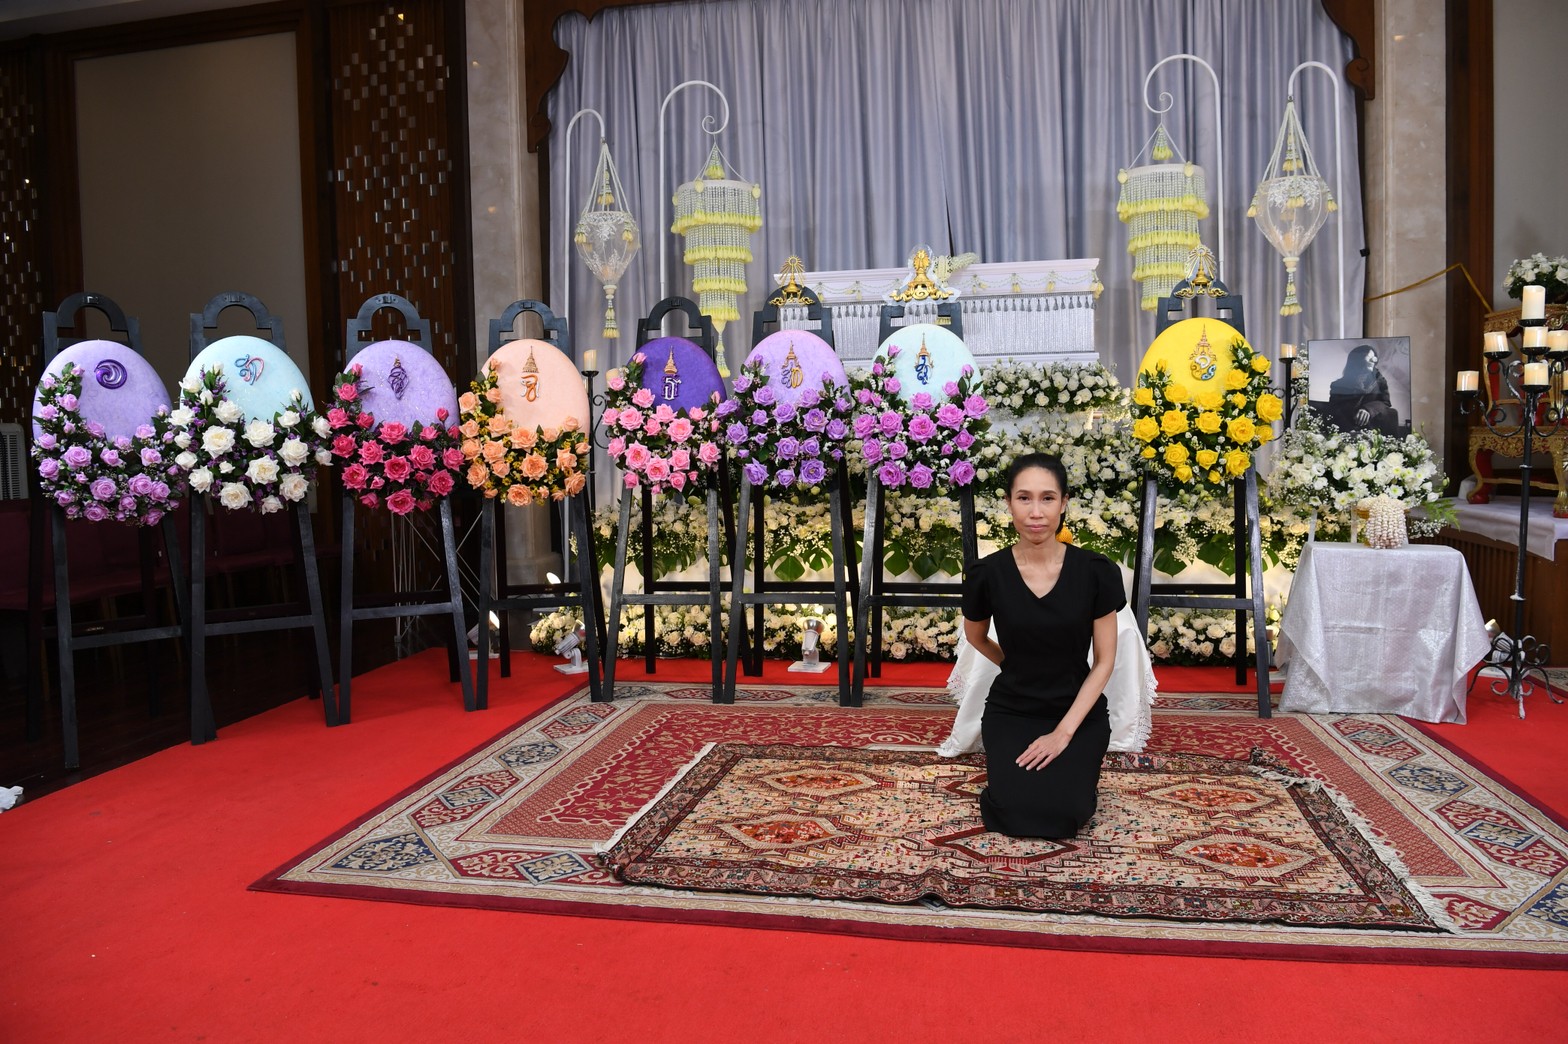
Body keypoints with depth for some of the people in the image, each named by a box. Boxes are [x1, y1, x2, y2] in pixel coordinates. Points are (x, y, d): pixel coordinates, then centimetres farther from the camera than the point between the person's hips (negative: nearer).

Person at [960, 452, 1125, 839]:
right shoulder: (987, 574, -11)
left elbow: (1104, 660, -6)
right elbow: (975, 637, 11)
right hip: (1011, 710, 0)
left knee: (1065, 813, -21)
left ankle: (1076, 768, 12)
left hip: (1079, 710, 0)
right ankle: (1010, 772, 13)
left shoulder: (1096, 571, -13)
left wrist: (1064, 732, -13)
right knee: (1019, 813, -21)